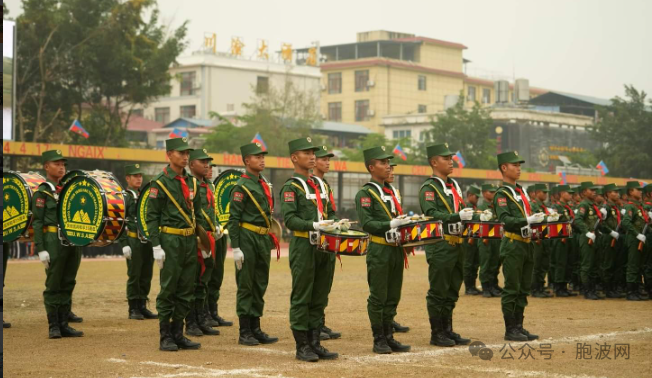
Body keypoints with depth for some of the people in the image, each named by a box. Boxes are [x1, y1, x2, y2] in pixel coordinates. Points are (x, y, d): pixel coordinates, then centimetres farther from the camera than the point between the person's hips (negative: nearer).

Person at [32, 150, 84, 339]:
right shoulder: (42, 193, -2)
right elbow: (37, 222, -7)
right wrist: (41, 249, -14)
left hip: (73, 242, 6)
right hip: (54, 241, -6)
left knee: (68, 285, 8)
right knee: (53, 285, 0)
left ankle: (64, 325, 14)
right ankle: (53, 326, 5)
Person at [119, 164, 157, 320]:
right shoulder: (124, 197, -4)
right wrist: (124, 244, -15)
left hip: (148, 241, 6)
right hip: (133, 241, -6)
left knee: (146, 275, 7)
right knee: (134, 275, -2)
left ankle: (142, 307, 15)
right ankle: (133, 309, 5)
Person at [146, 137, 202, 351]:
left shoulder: (192, 182, 12)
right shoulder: (160, 183, -6)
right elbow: (151, 216, -8)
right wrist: (156, 246, -14)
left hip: (190, 241, 6)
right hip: (171, 241, -6)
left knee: (186, 291, 8)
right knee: (168, 291, -2)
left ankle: (178, 334, 17)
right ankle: (165, 338, 5)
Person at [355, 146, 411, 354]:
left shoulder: (390, 192, 19)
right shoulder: (365, 193, -6)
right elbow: (367, 224, -15)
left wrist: (405, 223, 4)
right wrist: (391, 224, -24)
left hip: (396, 250, 8)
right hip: (379, 251, -8)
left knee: (392, 297, 10)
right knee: (378, 297, -2)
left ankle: (389, 337, 17)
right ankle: (379, 340, 4)